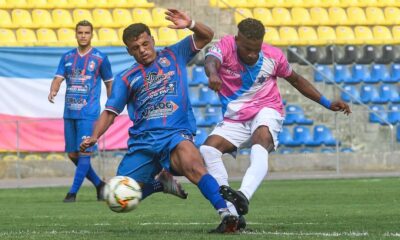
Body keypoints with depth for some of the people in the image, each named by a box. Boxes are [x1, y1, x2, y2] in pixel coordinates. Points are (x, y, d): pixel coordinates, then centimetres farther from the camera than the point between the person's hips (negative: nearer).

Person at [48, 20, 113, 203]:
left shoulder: (100, 58, 0)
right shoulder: (67, 57, 11)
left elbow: (109, 83, 8)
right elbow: (58, 78, 3)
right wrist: (53, 91, -19)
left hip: (89, 113, -5)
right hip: (69, 113, 5)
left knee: (84, 152, -12)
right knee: (73, 154, 8)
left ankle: (73, 192, -9)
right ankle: (99, 184, 24)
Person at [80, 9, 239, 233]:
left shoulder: (173, 56, 12)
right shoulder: (126, 78, 14)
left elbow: (206, 36, 8)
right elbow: (110, 112, 12)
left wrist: (190, 24, -14)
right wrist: (94, 137, -5)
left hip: (176, 134, -4)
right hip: (142, 141, 4)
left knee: (192, 164, -37)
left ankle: (226, 213, -44)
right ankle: (160, 182, 28)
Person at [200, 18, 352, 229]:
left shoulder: (273, 57, -6)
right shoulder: (226, 46, -12)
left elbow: (296, 80, 12)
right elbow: (211, 61, -35)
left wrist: (327, 104, 11)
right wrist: (213, 74, -61)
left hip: (265, 111, -2)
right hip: (234, 118, 2)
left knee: (261, 136, -35)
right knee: (207, 149, -21)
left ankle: (243, 196, -56)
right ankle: (232, 214, -20)